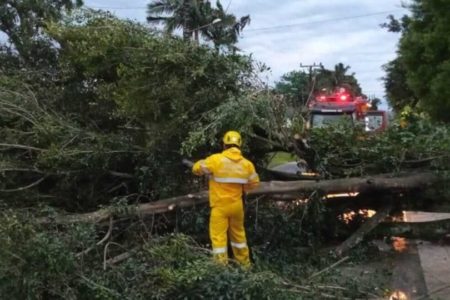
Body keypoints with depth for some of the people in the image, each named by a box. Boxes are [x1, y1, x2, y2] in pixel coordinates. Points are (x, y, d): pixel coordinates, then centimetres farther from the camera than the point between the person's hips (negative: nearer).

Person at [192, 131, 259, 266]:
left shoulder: (216, 159, -14)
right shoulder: (247, 163, -1)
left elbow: (197, 168, -4)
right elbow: (254, 182, 10)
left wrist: (204, 163, 17)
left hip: (220, 206, -5)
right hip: (237, 205, 5)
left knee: (218, 237, 1)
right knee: (238, 234, 20)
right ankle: (245, 264, 31)